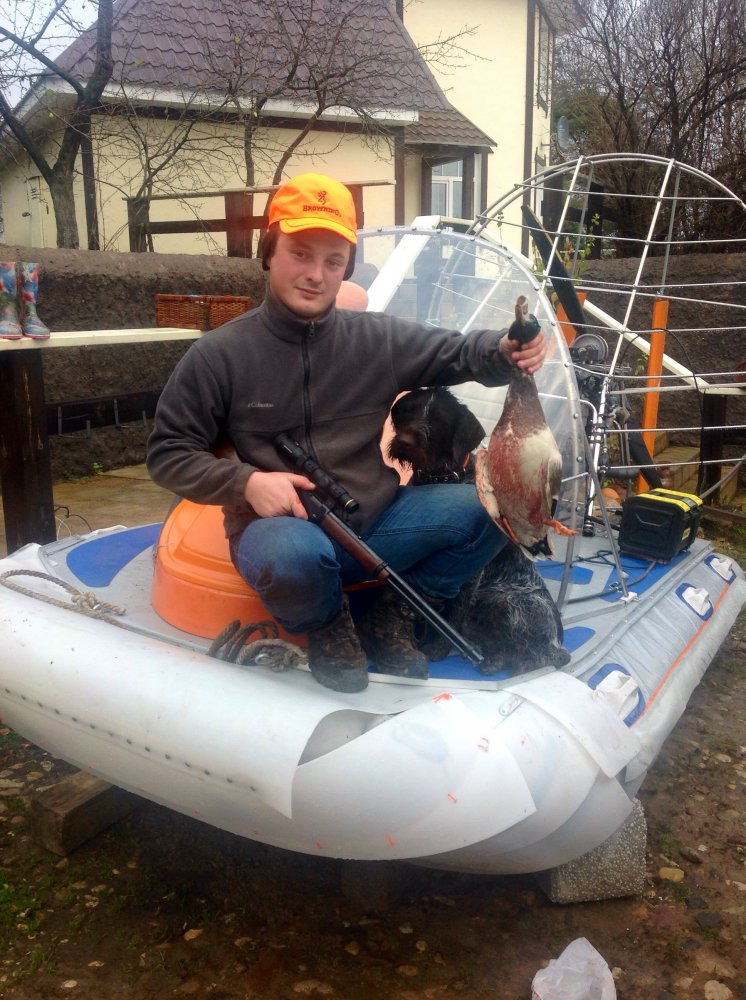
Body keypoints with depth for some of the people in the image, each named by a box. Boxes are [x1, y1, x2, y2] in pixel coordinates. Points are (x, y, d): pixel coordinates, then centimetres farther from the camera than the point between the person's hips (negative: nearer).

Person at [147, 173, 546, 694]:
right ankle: (327, 623, -1)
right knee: (294, 555, -40)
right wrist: (247, 482, -19)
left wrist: (506, 350, -20)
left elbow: (457, 352, 5)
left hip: (376, 524, 4)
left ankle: (396, 611, 7)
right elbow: (168, 454, -1)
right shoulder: (218, 355, -5)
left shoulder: (380, 338, 2)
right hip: (281, 528, -3)